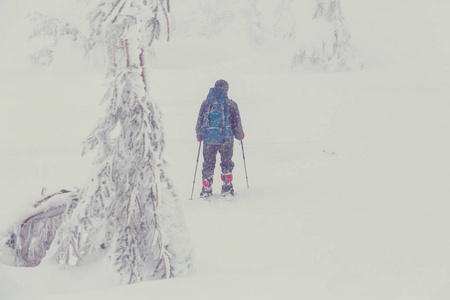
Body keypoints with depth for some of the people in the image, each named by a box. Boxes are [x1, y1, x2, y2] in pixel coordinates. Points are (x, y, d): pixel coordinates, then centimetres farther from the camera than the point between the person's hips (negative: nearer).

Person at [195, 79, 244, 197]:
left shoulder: (205, 103, 3)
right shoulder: (231, 104, -2)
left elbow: (199, 122, 6)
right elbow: (237, 122, 2)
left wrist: (199, 136, 20)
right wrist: (239, 135, 19)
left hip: (208, 138, 1)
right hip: (226, 139, -1)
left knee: (208, 164, 10)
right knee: (226, 163, 13)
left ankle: (206, 189, 8)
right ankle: (227, 187, 14)